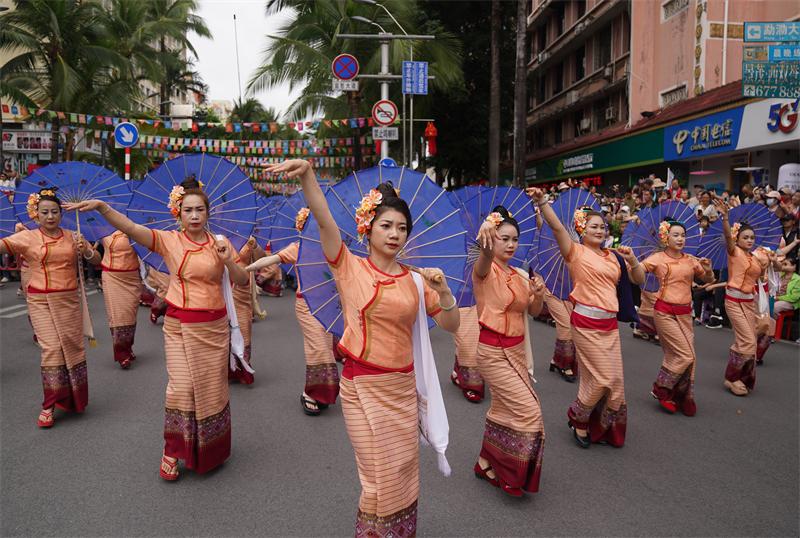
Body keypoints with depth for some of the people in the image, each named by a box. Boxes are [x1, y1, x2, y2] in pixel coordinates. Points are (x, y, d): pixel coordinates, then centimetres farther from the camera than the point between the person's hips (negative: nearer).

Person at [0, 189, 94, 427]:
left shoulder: (71, 237, 7)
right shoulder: (28, 237, -1)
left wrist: (85, 250, -12)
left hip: (69, 300, 3)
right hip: (41, 301, -3)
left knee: (73, 346, 7)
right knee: (52, 347, -10)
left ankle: (74, 399, 25)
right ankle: (49, 405, 2)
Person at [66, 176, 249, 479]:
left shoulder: (219, 244, 2)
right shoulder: (169, 240, -1)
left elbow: (242, 282, 0)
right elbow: (130, 228, -14)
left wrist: (228, 260, -17)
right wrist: (101, 206, -28)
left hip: (213, 326, 1)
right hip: (179, 326, -1)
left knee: (212, 388, 9)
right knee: (181, 387, -5)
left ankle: (211, 451, 28)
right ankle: (173, 450, 15)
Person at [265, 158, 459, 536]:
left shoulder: (415, 280, 4)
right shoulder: (351, 268, -5)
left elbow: (451, 325, 4)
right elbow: (324, 220, -18)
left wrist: (442, 291, -13)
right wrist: (307, 173, -30)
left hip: (403, 387, 4)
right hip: (362, 386, -3)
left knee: (404, 471, 15)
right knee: (381, 477, 5)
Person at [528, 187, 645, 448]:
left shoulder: (612, 257, 15)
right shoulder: (576, 252, -2)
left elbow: (639, 280, 17)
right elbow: (557, 227, -17)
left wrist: (632, 260, -2)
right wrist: (541, 202, -29)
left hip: (610, 323, 6)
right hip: (587, 322, -6)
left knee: (614, 379, 8)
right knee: (603, 378, -5)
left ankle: (604, 427, 28)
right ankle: (578, 419, 20)